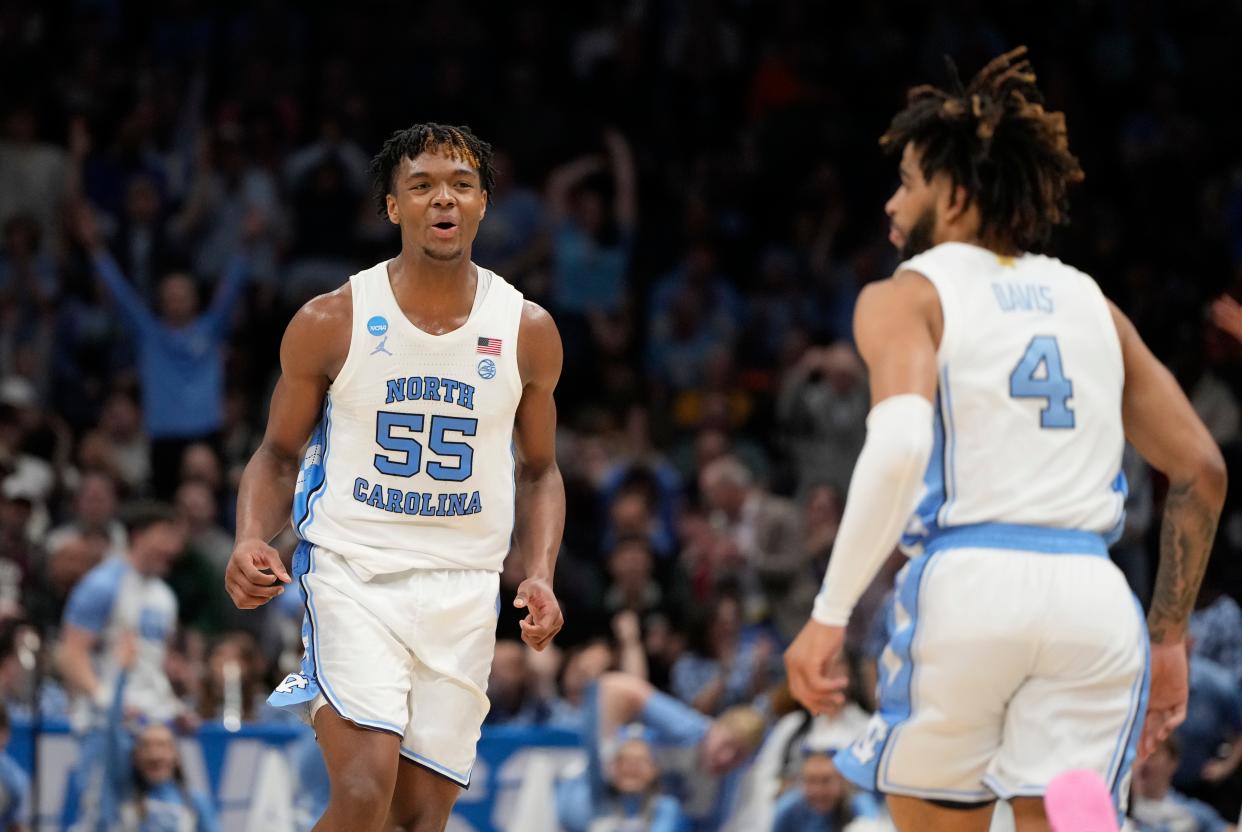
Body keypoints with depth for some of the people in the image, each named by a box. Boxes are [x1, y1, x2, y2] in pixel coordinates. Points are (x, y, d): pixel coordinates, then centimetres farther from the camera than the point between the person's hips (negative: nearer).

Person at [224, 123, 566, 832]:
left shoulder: (528, 332, 3)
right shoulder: (331, 322, -3)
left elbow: (539, 471, 15)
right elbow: (279, 455, 7)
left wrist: (540, 575, -1)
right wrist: (251, 542, -12)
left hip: (464, 588, 3)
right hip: (351, 574, -3)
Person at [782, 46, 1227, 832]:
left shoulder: (907, 297, 6)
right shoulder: (1089, 300, 21)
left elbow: (900, 444, -14)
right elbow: (1202, 471, 17)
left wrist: (831, 612, -12)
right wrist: (1169, 638, 22)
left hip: (967, 582, -3)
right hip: (1092, 592, 3)